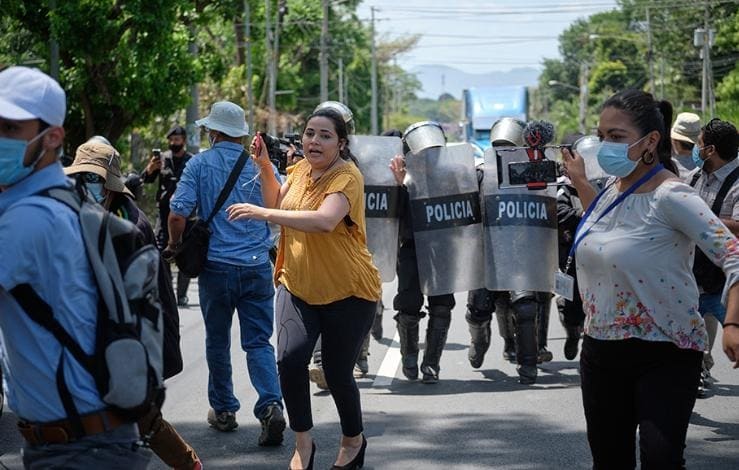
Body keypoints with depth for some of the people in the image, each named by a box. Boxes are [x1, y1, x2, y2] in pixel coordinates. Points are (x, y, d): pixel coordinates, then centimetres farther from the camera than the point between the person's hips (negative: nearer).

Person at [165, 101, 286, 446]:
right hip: (258, 265, 1)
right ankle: (270, 405, -17)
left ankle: (223, 410, 23)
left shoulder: (200, 164, -3)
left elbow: (178, 213, -10)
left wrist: (174, 245, 7)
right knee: (258, 342, 3)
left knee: (217, 341, 14)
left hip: (216, 265, -1)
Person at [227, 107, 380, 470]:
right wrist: (265, 167, 4)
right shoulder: (300, 169, 5)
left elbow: (325, 220, -36)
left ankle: (353, 440, 32)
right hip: (297, 287, 5)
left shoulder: (346, 176, -19)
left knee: (337, 373, 3)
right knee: (289, 360, -15)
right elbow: (277, 205, 21)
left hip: (347, 292, -5)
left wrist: (263, 213, -37)